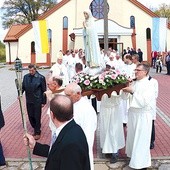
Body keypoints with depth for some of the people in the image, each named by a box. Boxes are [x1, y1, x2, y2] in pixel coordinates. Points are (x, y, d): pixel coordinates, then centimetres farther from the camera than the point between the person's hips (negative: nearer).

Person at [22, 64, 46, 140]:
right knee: (31, 116, 12)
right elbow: (23, 87, 9)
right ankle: (35, 129, 33)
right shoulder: (26, 77, 3)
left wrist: (43, 102, -6)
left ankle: (37, 132, 22)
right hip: (29, 101, 4)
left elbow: (44, 91, -6)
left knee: (37, 117, 5)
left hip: (37, 101, -4)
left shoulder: (41, 78, -10)